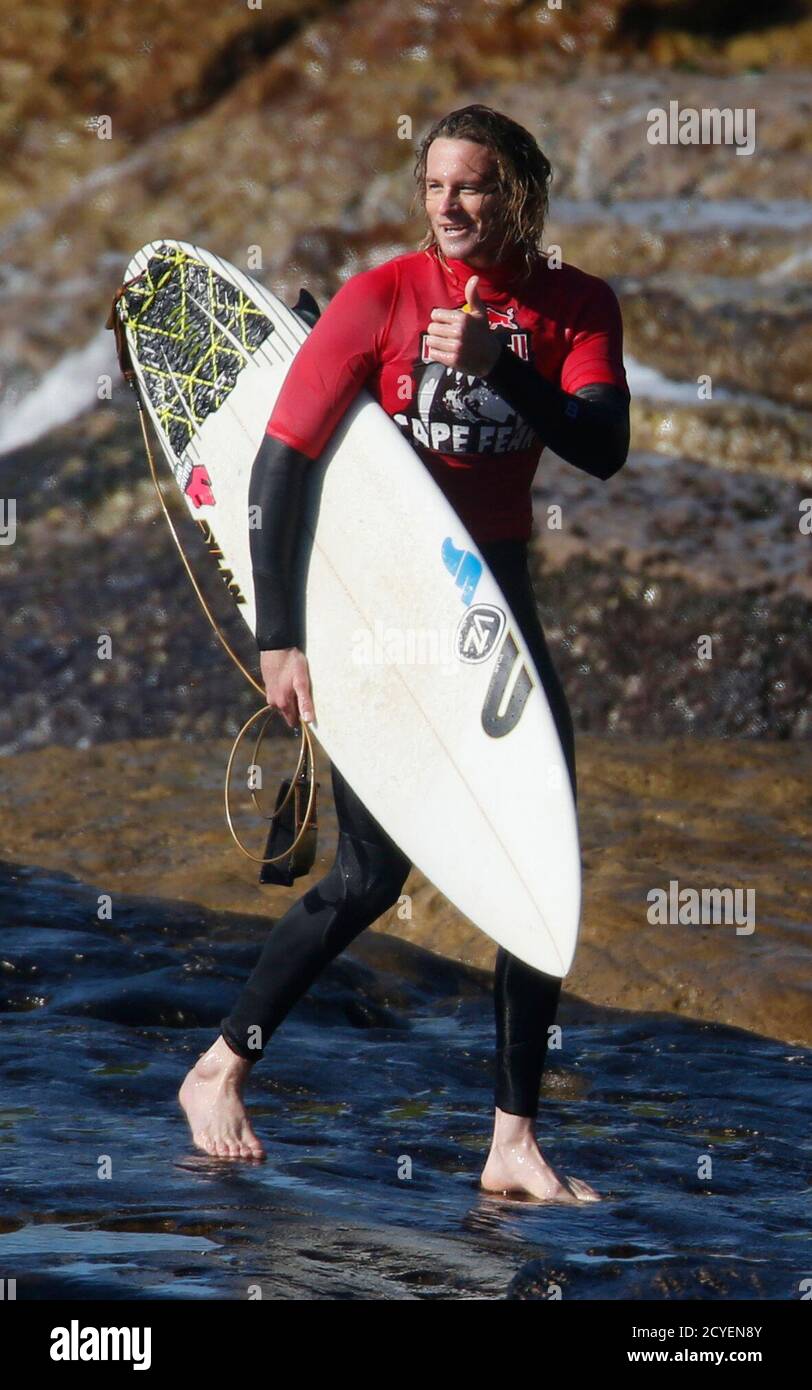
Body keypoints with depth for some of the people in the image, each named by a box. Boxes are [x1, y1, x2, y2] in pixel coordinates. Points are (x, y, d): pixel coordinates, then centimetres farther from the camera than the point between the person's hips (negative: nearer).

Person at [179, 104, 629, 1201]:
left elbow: (603, 449, -17)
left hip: (496, 598, 4)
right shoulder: (382, 297, -12)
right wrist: (279, 639, -16)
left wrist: (498, 364, -31)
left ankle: (515, 1142, 4)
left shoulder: (575, 307, -2)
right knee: (373, 874, -2)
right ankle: (220, 1070, 18)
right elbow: (278, 463, -12)